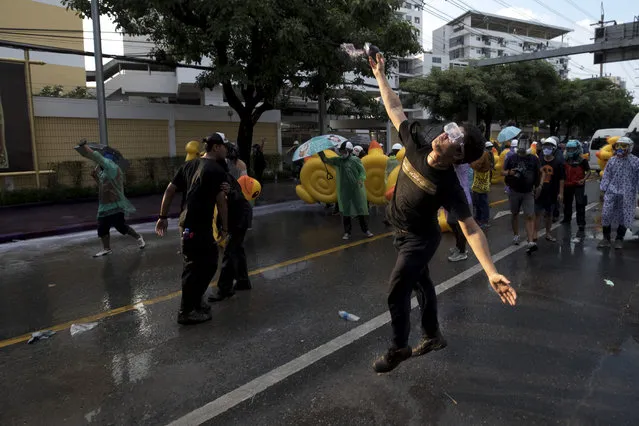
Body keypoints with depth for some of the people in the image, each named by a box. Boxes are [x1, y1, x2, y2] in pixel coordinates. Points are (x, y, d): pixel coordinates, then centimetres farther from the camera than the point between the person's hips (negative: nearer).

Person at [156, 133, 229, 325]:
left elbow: (169, 190, 13)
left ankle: (194, 303, 28)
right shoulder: (217, 171, -11)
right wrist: (224, 228, 1)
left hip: (188, 222, 9)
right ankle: (186, 311, 12)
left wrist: (163, 217, 17)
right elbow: (221, 202, -9)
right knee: (195, 267, 1)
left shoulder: (190, 165, 12)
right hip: (198, 226, -9)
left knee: (209, 262, 18)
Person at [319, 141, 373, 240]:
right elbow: (325, 159, 3)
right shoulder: (338, 160, 6)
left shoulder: (355, 160, -2)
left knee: (361, 209, 2)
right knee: (346, 211, 8)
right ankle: (347, 232, 17)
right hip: (344, 190, 3)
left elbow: (362, 171, -3)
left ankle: (366, 230, 12)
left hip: (356, 189, -3)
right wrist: (320, 151, -11)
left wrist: (360, 180, -21)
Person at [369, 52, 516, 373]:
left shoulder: (449, 186, -30)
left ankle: (399, 349, 17)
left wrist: (491, 272, -38)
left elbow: (471, 229, -30)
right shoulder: (417, 144, -17)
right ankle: (433, 336, 40)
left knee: (396, 291, -6)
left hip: (421, 238, -6)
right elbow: (395, 108, -6)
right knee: (420, 282, 19)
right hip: (400, 232, 6)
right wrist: (379, 73, -1)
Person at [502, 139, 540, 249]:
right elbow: (502, 172, 5)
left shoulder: (534, 159, 2)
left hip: (528, 192, -1)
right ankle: (516, 235, 32)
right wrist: (509, 172, -17)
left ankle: (531, 241, -13)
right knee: (515, 214, 14)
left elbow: (538, 174, 8)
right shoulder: (511, 158, 3)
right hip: (514, 191, 1)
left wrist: (536, 187, 5)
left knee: (529, 216, -9)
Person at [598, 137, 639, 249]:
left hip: (627, 195, -2)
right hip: (611, 192, 2)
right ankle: (606, 237, 13)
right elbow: (606, 176, 9)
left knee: (624, 216, 5)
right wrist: (603, 190, 4)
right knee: (606, 214, -1)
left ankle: (619, 239, 20)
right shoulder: (612, 161, 6)